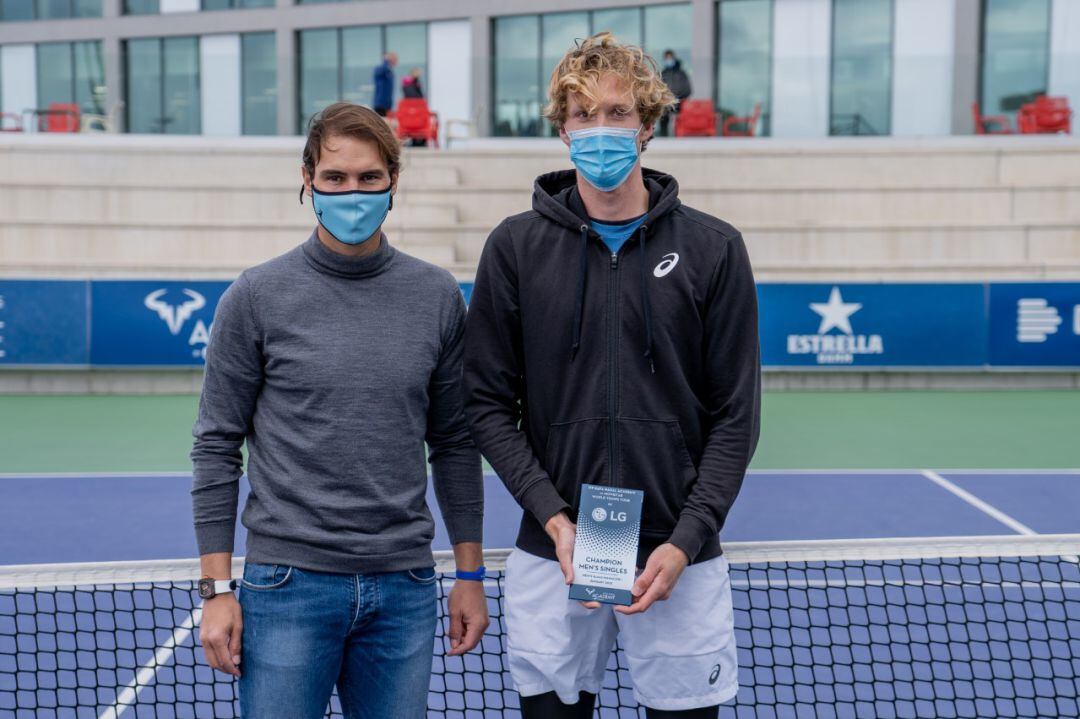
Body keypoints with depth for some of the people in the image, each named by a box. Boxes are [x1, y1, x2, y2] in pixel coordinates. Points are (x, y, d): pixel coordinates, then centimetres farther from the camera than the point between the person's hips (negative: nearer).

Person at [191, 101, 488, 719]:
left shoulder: (438, 296, 4)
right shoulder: (257, 297, -3)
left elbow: (454, 443, 10)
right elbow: (217, 447, 0)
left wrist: (471, 575, 9)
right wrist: (217, 589, -4)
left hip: (404, 587, 3)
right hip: (287, 584, -2)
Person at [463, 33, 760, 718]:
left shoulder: (713, 248, 1)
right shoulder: (516, 246, 2)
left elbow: (736, 414, 0)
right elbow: (490, 404, 2)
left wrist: (686, 540, -10)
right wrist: (554, 517, -9)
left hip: (679, 558, 0)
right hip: (550, 555, 1)